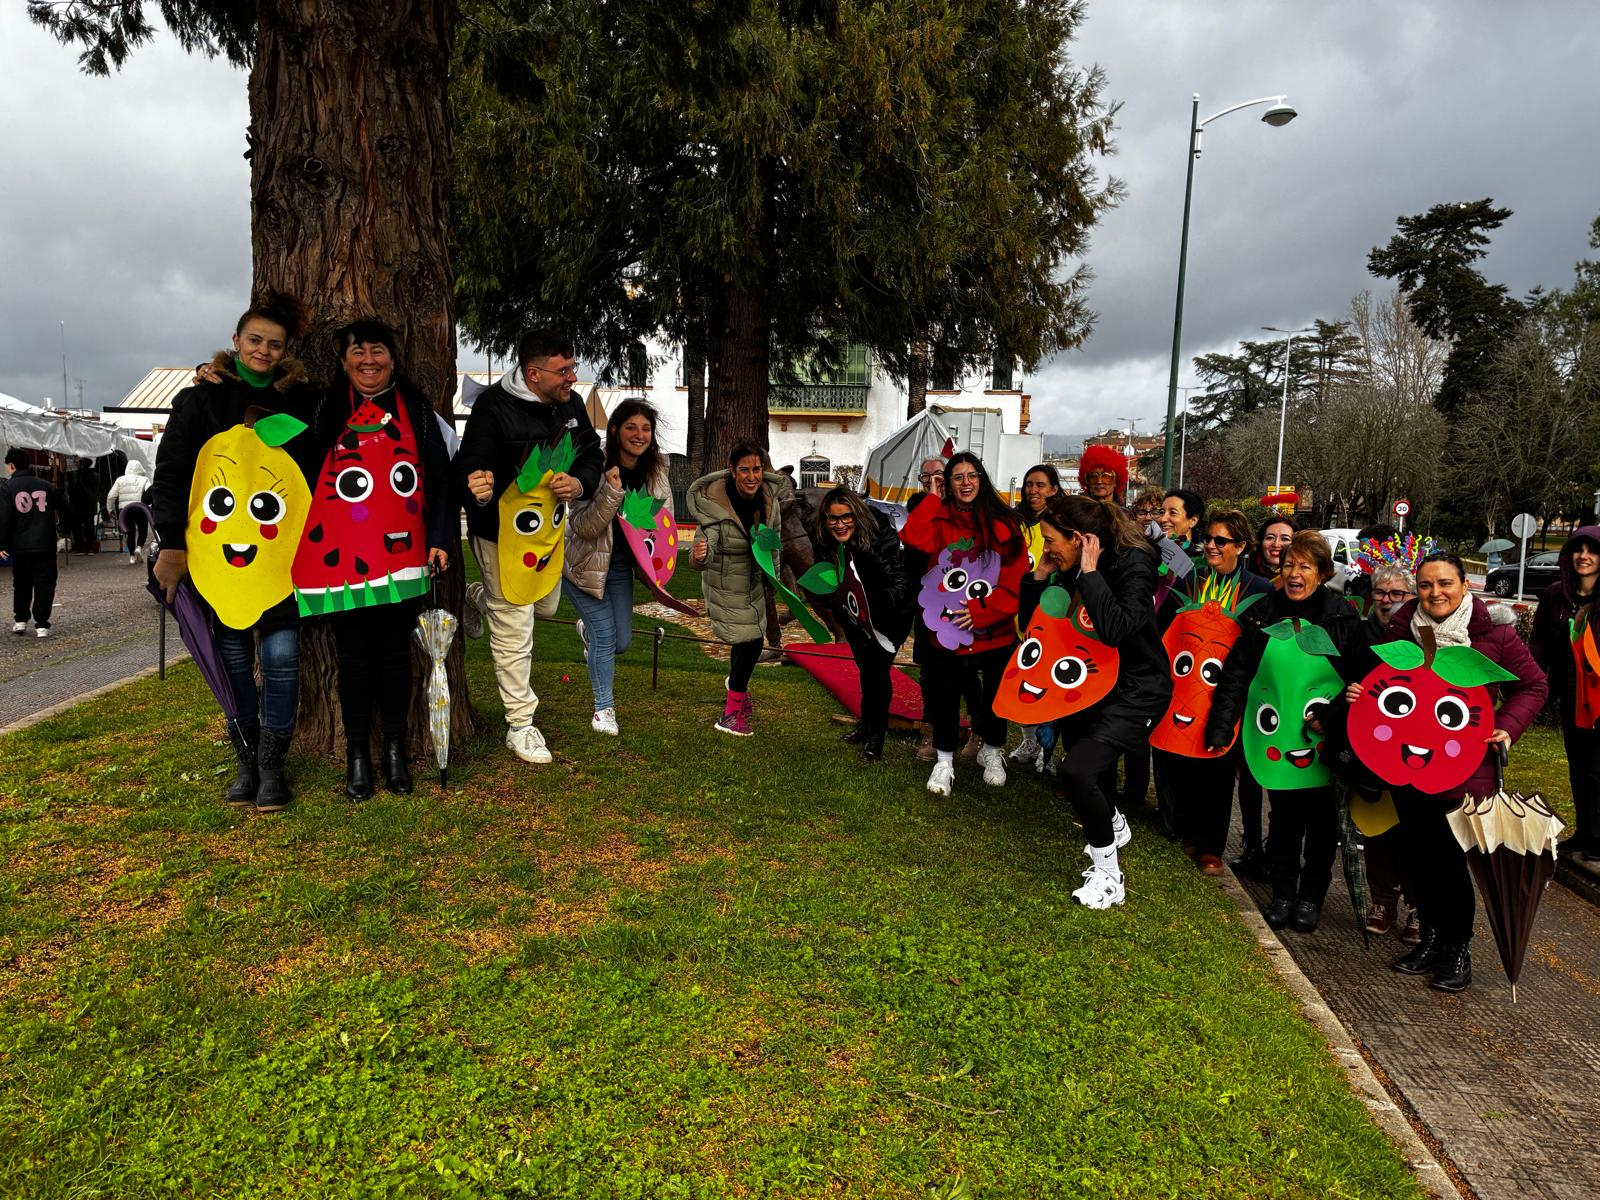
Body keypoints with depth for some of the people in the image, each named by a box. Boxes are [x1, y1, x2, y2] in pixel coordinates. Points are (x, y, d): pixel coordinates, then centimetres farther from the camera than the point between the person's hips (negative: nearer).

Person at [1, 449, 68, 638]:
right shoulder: (47, 486, 4)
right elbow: (64, 511, 9)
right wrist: (65, 528, 25)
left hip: (20, 546, 0)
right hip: (46, 545, 0)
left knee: (21, 584, 16)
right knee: (44, 584, 2)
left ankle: (20, 620, 23)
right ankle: (41, 625, -3)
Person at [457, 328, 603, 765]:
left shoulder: (569, 404, -4)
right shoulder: (493, 408, -25)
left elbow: (593, 454, 5)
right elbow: (468, 468, -27)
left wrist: (580, 483, -18)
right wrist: (476, 490, -51)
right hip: (502, 532, -7)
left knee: (546, 606, 27)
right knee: (514, 631, 1)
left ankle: (479, 599, 56)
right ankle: (520, 726, 16)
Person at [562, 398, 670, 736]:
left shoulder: (656, 469, -8)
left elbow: (664, 518, 6)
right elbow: (584, 527, -27)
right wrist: (611, 492, -41)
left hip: (620, 562, 5)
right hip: (585, 562, -5)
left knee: (621, 643, 11)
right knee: (605, 634, -9)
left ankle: (587, 630, 47)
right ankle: (604, 708, 12)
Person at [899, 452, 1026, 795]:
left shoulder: (1003, 524, -2)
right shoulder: (938, 520, -1)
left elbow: (1016, 579, -6)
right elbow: (911, 538, -22)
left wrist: (981, 611, -16)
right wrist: (932, 499, -14)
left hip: (995, 629, 1)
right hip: (947, 628, -1)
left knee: (996, 693, 16)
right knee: (946, 693, 9)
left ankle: (992, 751, 40)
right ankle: (944, 761, 27)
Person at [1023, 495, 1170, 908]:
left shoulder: (1133, 565, -22)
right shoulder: (1071, 569, -1)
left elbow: (1116, 630, -38)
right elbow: (1030, 622, 4)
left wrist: (1090, 572, -31)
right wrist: (1041, 574, -8)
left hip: (1137, 692, -8)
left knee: (1076, 769, -22)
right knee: (1079, 764, 21)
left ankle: (1108, 875, -4)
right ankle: (1115, 824, 55)